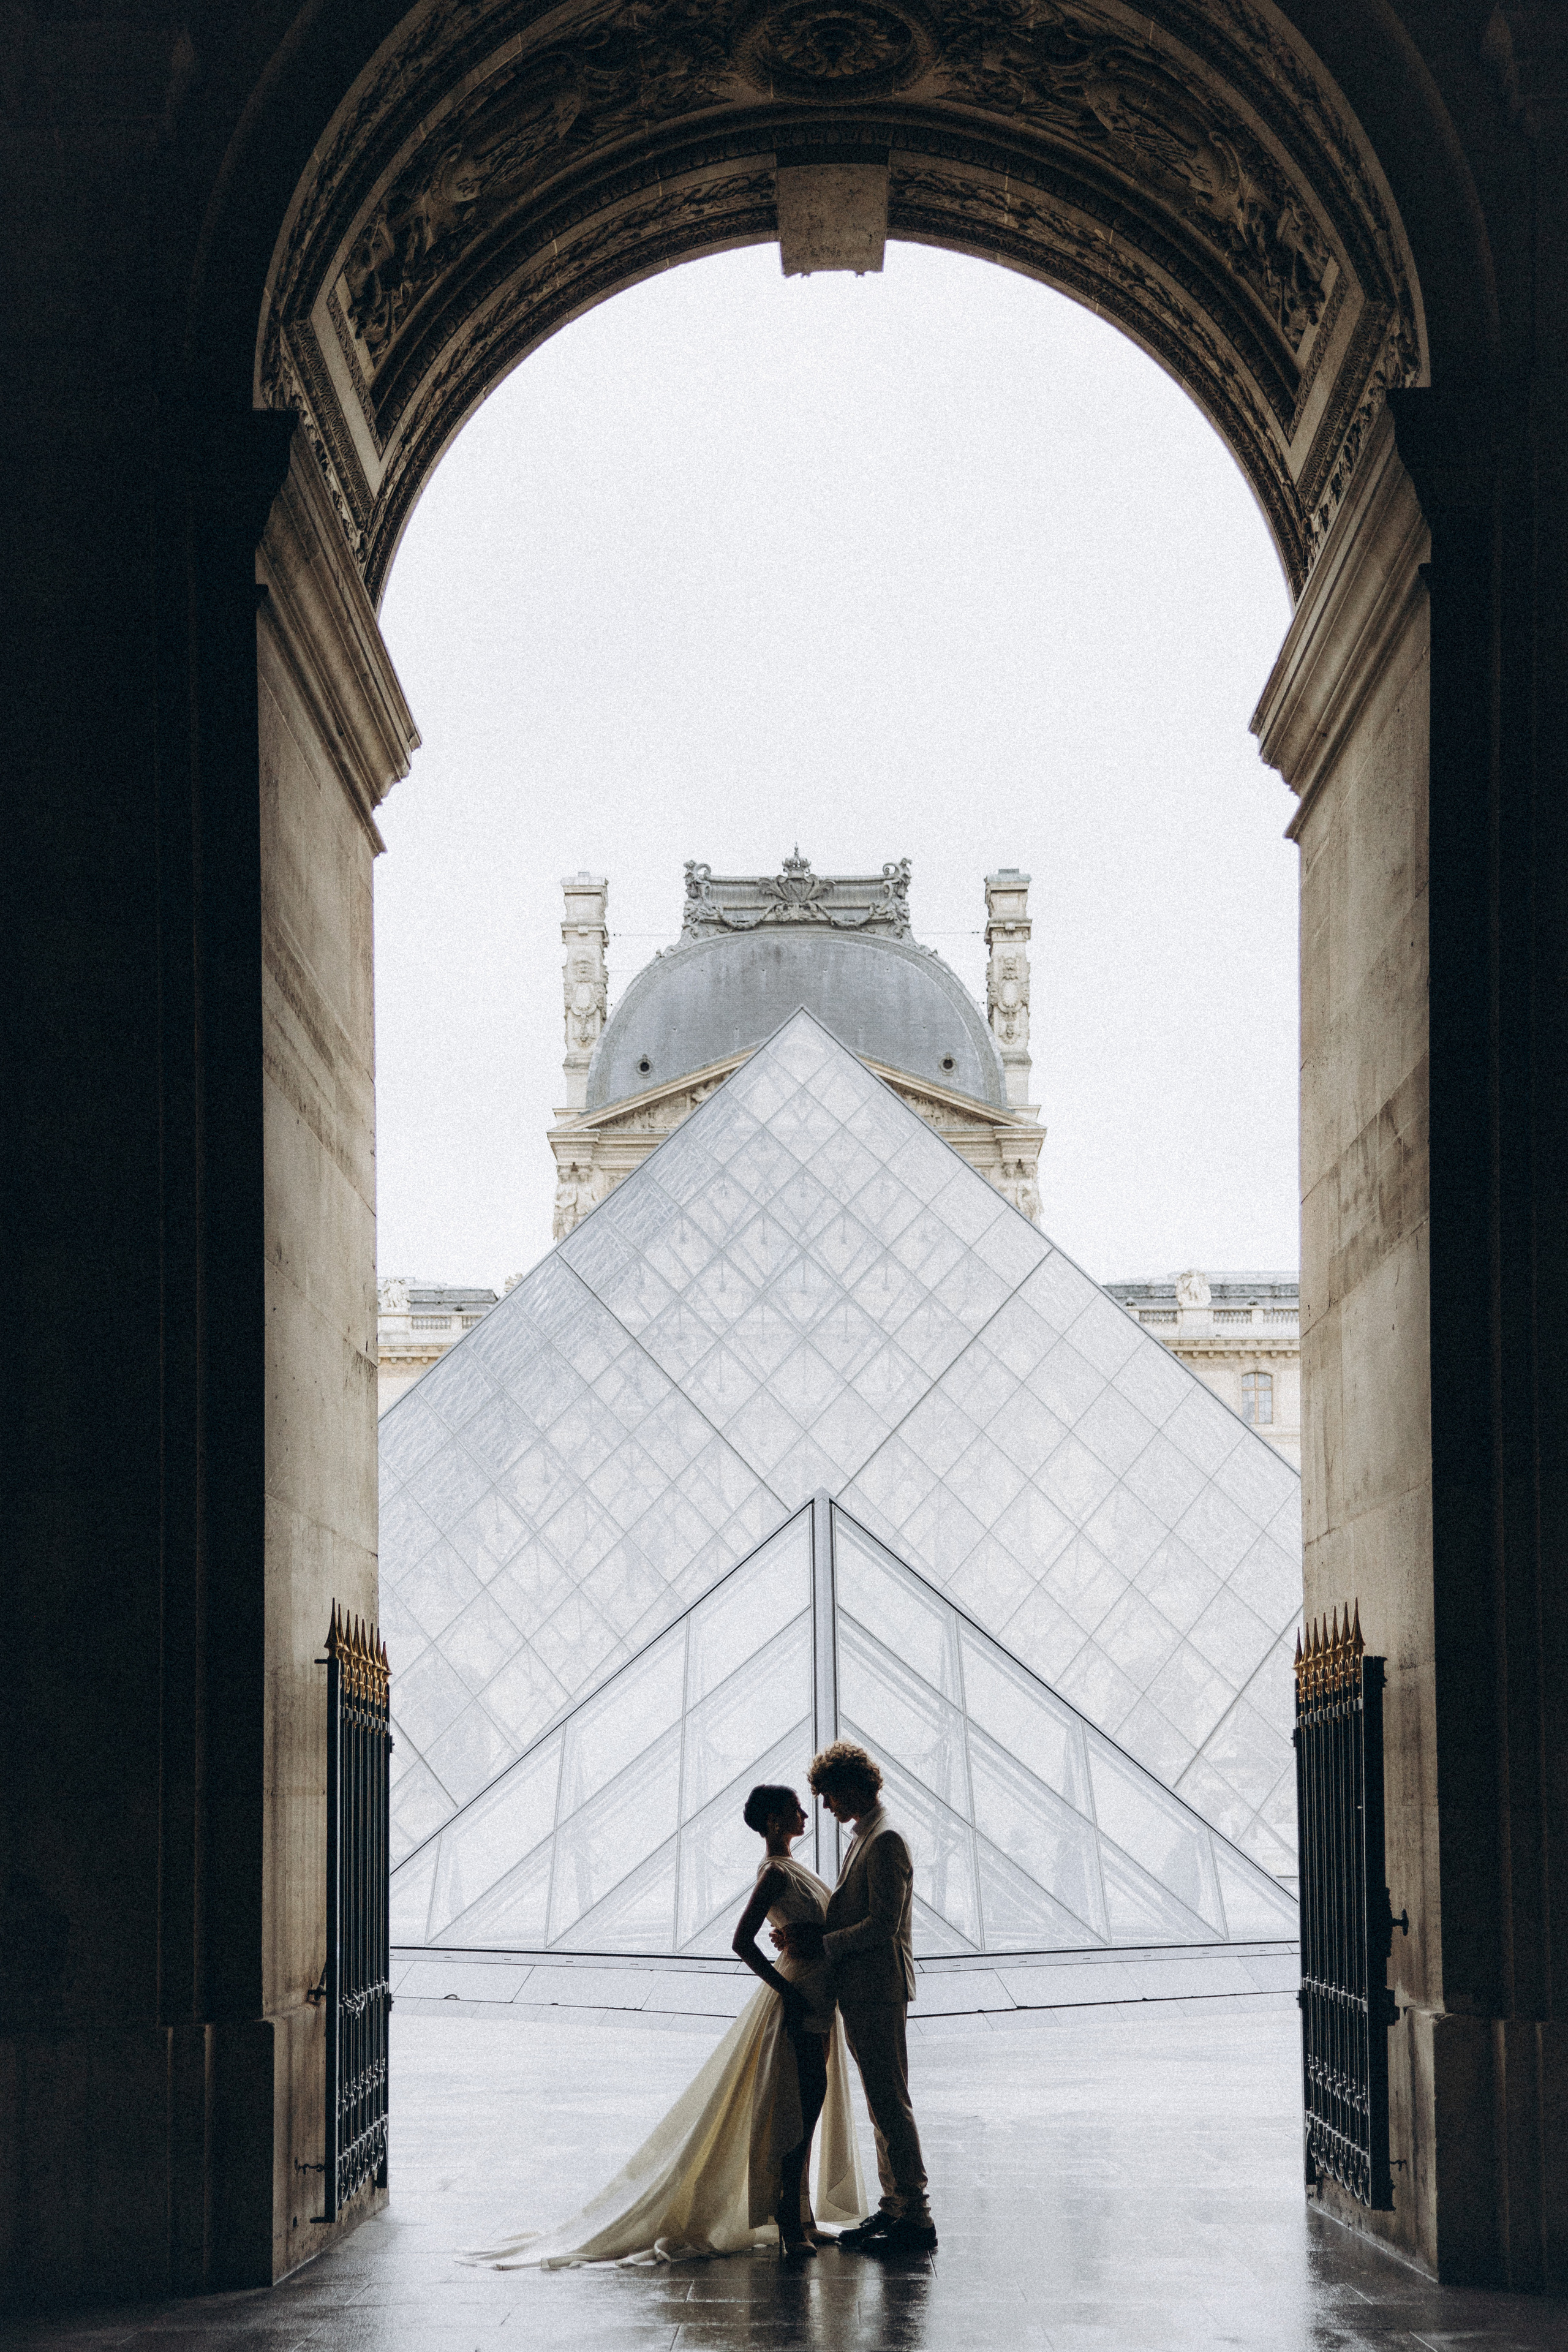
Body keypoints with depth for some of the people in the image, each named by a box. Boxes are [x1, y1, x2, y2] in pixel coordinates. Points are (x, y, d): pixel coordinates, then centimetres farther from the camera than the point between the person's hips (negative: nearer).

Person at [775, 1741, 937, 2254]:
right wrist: (805, 1933, 3)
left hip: (878, 1992, -11)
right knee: (882, 2105, 14)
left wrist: (822, 1945, -16)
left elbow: (883, 1924, -21)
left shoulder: (886, 1842, -15)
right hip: (859, 1993, 11)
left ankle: (915, 2219, -5)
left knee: (890, 2104, -8)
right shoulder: (864, 1840, 17)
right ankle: (894, 2208, 20)